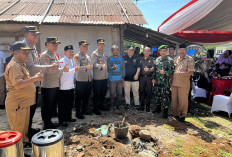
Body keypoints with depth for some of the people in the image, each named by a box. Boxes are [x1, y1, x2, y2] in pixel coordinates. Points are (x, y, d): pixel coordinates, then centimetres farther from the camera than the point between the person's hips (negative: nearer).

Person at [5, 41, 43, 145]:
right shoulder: (14, 66, -18)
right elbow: (18, 84, -30)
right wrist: (34, 78, -26)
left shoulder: (21, 64, 16)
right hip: (17, 105, -10)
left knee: (24, 130, 22)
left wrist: (35, 78, 13)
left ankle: (25, 144, 37)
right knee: (19, 132, 4)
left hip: (24, 103, 10)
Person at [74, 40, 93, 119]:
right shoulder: (77, 56, -7)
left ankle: (85, 110, 31)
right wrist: (86, 67, -36)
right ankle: (78, 113, 14)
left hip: (89, 80, 7)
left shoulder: (88, 56, 17)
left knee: (87, 96, 16)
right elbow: (77, 67, -21)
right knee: (79, 97, 2)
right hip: (80, 80, -7)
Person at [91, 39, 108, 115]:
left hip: (105, 77, 7)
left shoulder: (105, 54, 16)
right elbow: (94, 64, -22)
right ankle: (95, 108, 16)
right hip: (97, 78, -7)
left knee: (103, 92, 15)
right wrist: (101, 66, -38)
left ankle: (101, 105, 33)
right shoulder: (94, 53, -8)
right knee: (96, 94, 2)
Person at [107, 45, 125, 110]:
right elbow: (108, 68, -9)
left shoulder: (121, 59, 7)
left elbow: (123, 68, 8)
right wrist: (113, 68, -30)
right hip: (112, 79, -2)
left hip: (120, 79, 2)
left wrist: (123, 77, 1)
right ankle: (112, 105, 18)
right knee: (112, 93, 2)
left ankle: (118, 105, 22)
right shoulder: (109, 59, 1)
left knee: (119, 93, 7)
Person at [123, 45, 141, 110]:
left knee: (136, 91, 5)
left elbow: (138, 67, 3)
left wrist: (137, 74, -10)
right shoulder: (124, 58, 6)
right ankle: (127, 104, 19)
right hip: (126, 78, 1)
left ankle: (137, 104, 17)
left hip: (135, 78, 0)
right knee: (127, 92, 6)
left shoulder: (136, 58, 6)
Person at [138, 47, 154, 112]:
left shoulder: (151, 59, 4)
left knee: (149, 92, 2)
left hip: (149, 77, -2)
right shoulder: (141, 59, 12)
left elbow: (153, 68, -6)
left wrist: (149, 69, -27)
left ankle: (147, 106, 13)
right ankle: (142, 105, 16)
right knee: (141, 91, 4)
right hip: (142, 77, 2)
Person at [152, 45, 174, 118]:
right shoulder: (157, 59, 13)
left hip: (165, 82, -6)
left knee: (165, 96, -2)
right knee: (157, 95, 15)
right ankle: (158, 108, 32)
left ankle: (165, 111, 10)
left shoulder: (169, 60, -6)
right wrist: (153, 78, 12)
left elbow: (172, 70, -10)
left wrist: (165, 72, -26)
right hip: (157, 81, 6)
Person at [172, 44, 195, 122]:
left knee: (183, 101, 4)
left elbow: (190, 72, -12)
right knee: (174, 100, 12)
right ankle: (175, 114, 27)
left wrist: (180, 73, -19)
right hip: (174, 83, 5)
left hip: (183, 84, -5)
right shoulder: (176, 59, 14)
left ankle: (182, 116, 20)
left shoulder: (189, 59, -4)